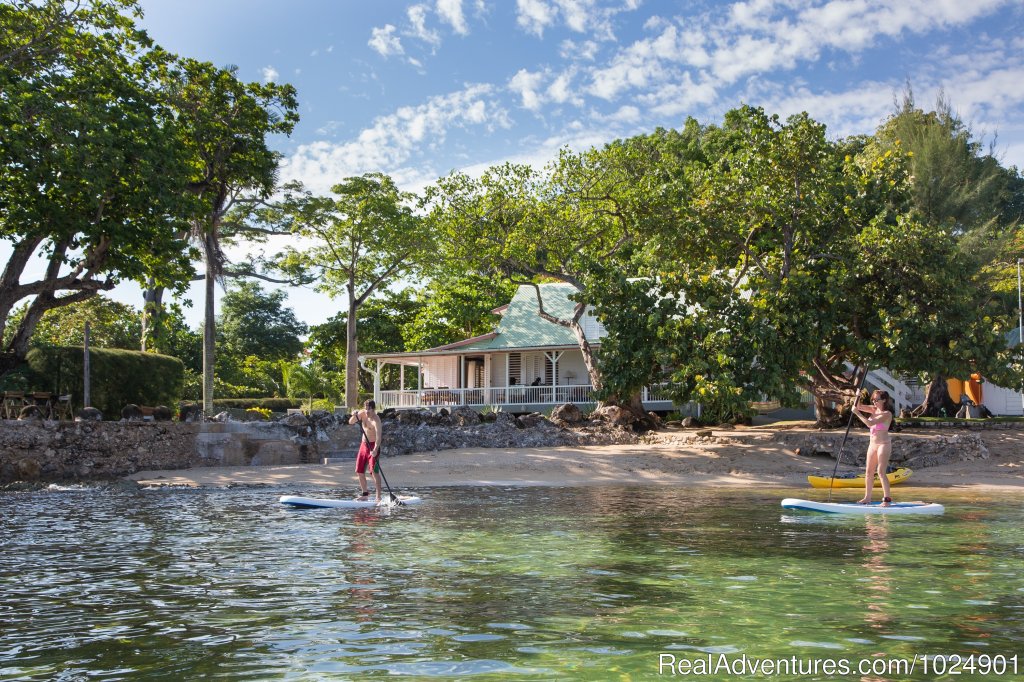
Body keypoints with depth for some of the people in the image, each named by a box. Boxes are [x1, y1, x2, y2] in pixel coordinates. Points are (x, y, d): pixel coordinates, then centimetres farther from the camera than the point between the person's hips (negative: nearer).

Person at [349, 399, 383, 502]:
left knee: (374, 471, -17)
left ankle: (378, 496, -17)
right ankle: (365, 493, 28)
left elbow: (379, 436, -33)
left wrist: (375, 450, -47)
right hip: (363, 444, 7)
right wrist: (354, 416, -19)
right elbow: (350, 422, 3)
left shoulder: (376, 420, -22)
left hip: (373, 446, -7)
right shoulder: (362, 413, 0)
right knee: (359, 471, 11)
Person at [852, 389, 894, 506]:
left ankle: (887, 498, -7)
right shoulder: (874, 409, 8)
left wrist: (857, 413, -21)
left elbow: (870, 423, -25)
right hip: (873, 444, 8)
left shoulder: (887, 414, -15)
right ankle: (867, 498, 15)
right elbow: (858, 407, 5)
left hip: (883, 444, -8)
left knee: (881, 472, -11)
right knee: (869, 471, 9)